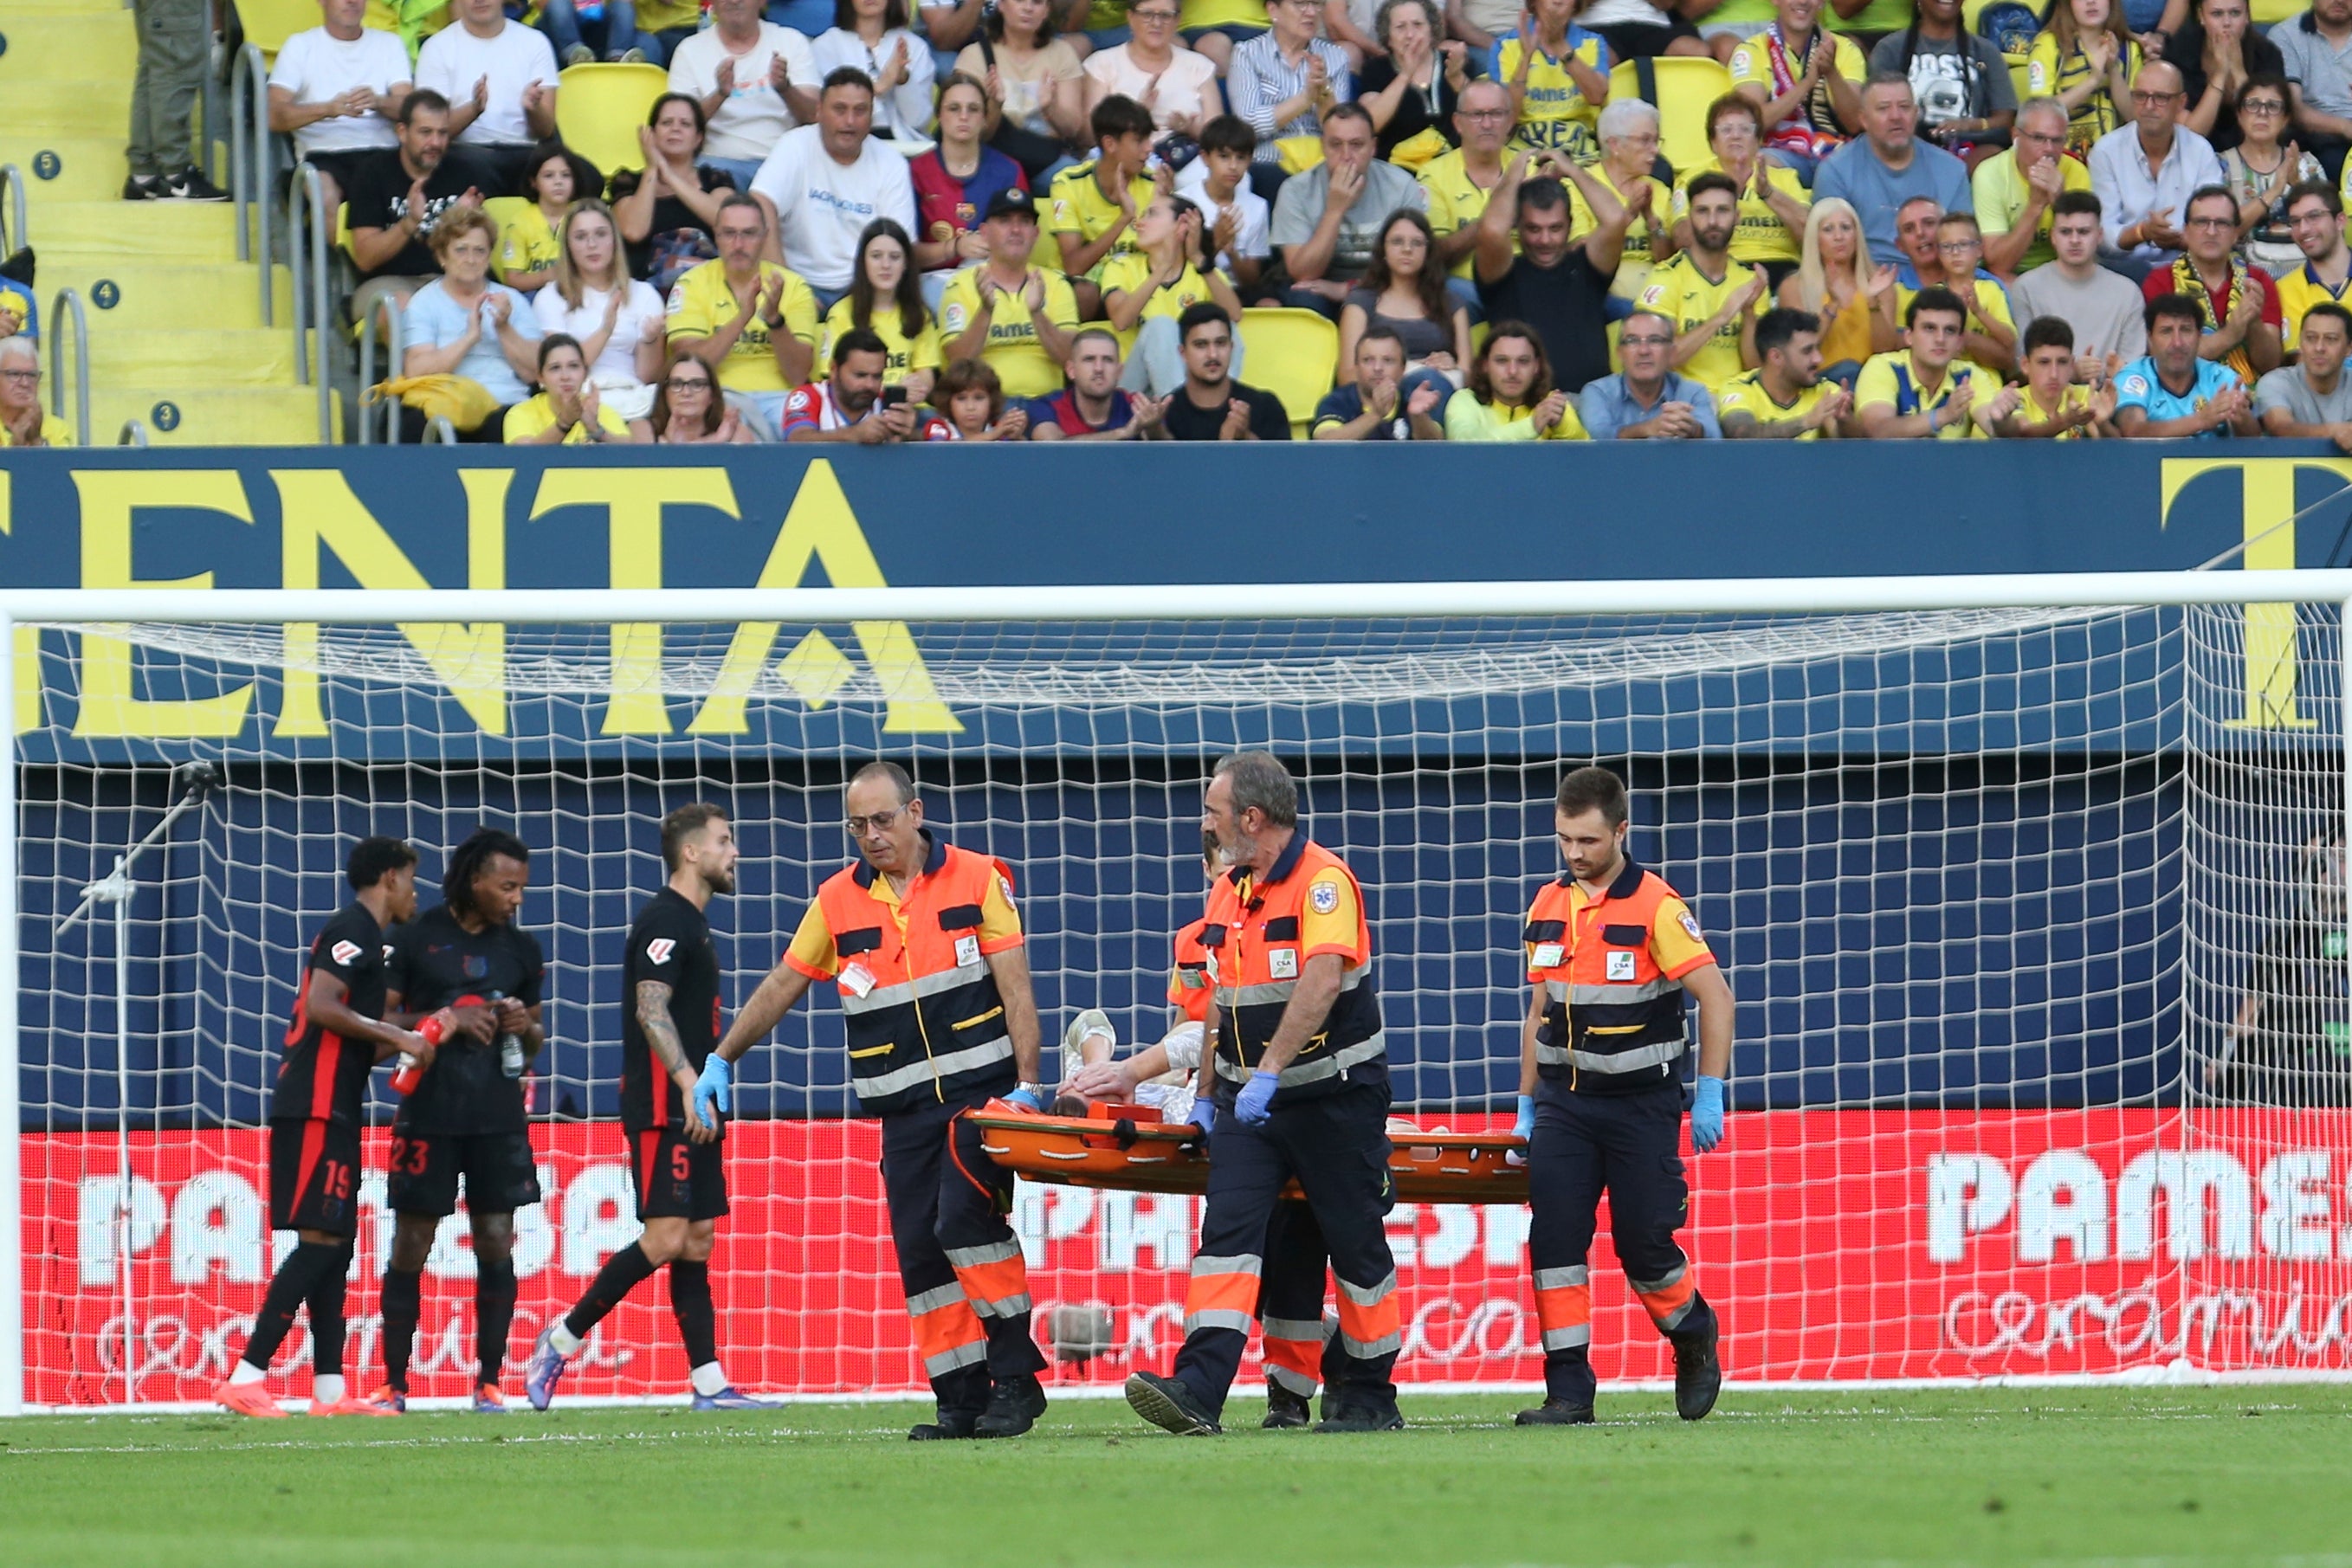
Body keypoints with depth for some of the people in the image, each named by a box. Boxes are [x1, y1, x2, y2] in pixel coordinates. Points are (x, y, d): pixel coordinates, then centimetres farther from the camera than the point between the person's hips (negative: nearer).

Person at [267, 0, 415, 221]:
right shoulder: (300, 46, 12)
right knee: (324, 190, -36)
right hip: (322, 151, -2)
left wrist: (378, 102, -19)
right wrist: (328, 109, -19)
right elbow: (274, 117, -1)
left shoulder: (389, 44, 19)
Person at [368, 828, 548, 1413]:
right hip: (428, 1116, -3)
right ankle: (394, 1384, 6)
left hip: (499, 1117, 3)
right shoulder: (417, 939, -1)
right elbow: (380, 1019, -1)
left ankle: (489, 1383, 6)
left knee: (496, 1244, 0)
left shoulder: (521, 949, 11)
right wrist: (445, 1021, -14)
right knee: (410, 1246, 0)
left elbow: (537, 1037, 20)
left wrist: (527, 1029, -4)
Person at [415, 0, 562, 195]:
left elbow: (546, 130, 4)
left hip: (525, 151, 1)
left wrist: (532, 108, -20)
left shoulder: (535, 42, 11)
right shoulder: (437, 48, 6)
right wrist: (474, 109, -22)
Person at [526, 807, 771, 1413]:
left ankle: (709, 1384, 2)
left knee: (698, 1240, 5)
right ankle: (561, 1340, -6)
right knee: (667, 1237, -15)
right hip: (662, 1106, -10)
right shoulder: (664, 920, -10)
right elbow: (651, 1010, -19)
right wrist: (690, 1083, -26)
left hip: (692, 1111, 10)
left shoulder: (693, 925, 20)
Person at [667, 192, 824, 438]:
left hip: (777, 397, 1)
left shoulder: (794, 286, 8)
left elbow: (798, 375, -1)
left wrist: (774, 318, -17)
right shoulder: (692, 284, 5)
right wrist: (743, 317, -18)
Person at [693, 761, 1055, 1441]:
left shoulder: (978, 880, 0)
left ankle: (1017, 1378, -14)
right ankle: (962, 1401, 0)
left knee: (965, 1219, -21)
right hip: (904, 1108, 4)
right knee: (920, 1252, -3)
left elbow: (1015, 988, -2)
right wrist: (721, 1061, 12)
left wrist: (1027, 1084, -10)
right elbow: (781, 986, 16)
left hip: (980, 1092, -4)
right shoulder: (838, 901, 8)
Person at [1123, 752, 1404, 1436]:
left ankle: (1368, 1395, 18)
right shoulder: (1228, 892, 11)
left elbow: (1321, 982, -27)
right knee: (1227, 1230, -10)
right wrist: (1206, 1094, 16)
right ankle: (1198, 1391, -21)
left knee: (1356, 1245, 4)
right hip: (1248, 1099, 6)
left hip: (1334, 1095, -6)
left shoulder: (1322, 880, -14)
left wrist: (1270, 1072, -33)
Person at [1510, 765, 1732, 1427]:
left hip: (1642, 1101, -5)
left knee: (1644, 1246, -2)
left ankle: (1696, 1342, 27)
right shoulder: (1548, 907, 7)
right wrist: (1526, 1109, 14)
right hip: (1564, 1099, 5)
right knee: (1554, 1241, -8)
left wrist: (1710, 1095, -14)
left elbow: (1715, 996, -10)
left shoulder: (1656, 906, -10)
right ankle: (1568, 1391, -5)